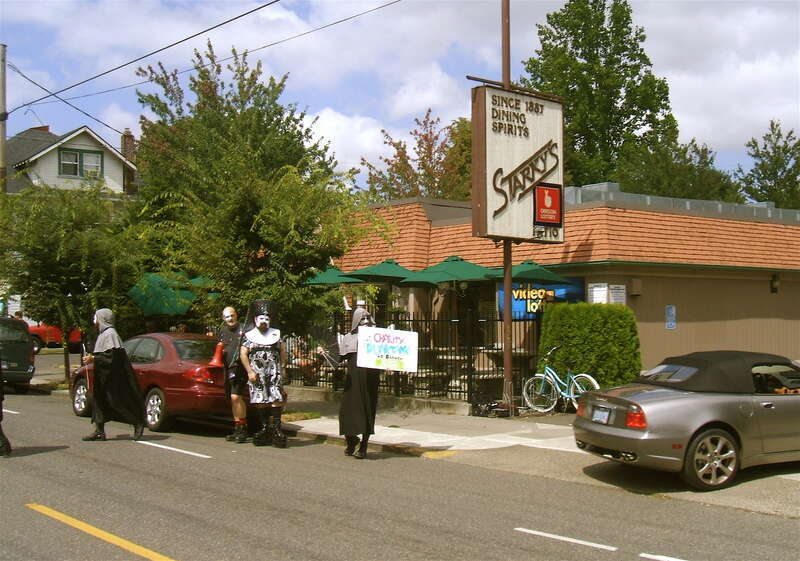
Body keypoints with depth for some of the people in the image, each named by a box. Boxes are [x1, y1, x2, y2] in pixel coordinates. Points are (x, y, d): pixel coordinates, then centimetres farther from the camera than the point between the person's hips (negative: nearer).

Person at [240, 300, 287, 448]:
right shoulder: (249, 335, 9)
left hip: (274, 372, 0)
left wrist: (282, 368, 5)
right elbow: (243, 354, 4)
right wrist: (250, 371, -7)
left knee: (276, 399, -12)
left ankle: (275, 428, -11)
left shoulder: (276, 334, 13)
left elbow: (281, 351, 16)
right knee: (260, 402, -1)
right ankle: (264, 429, 7)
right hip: (257, 373, 0)